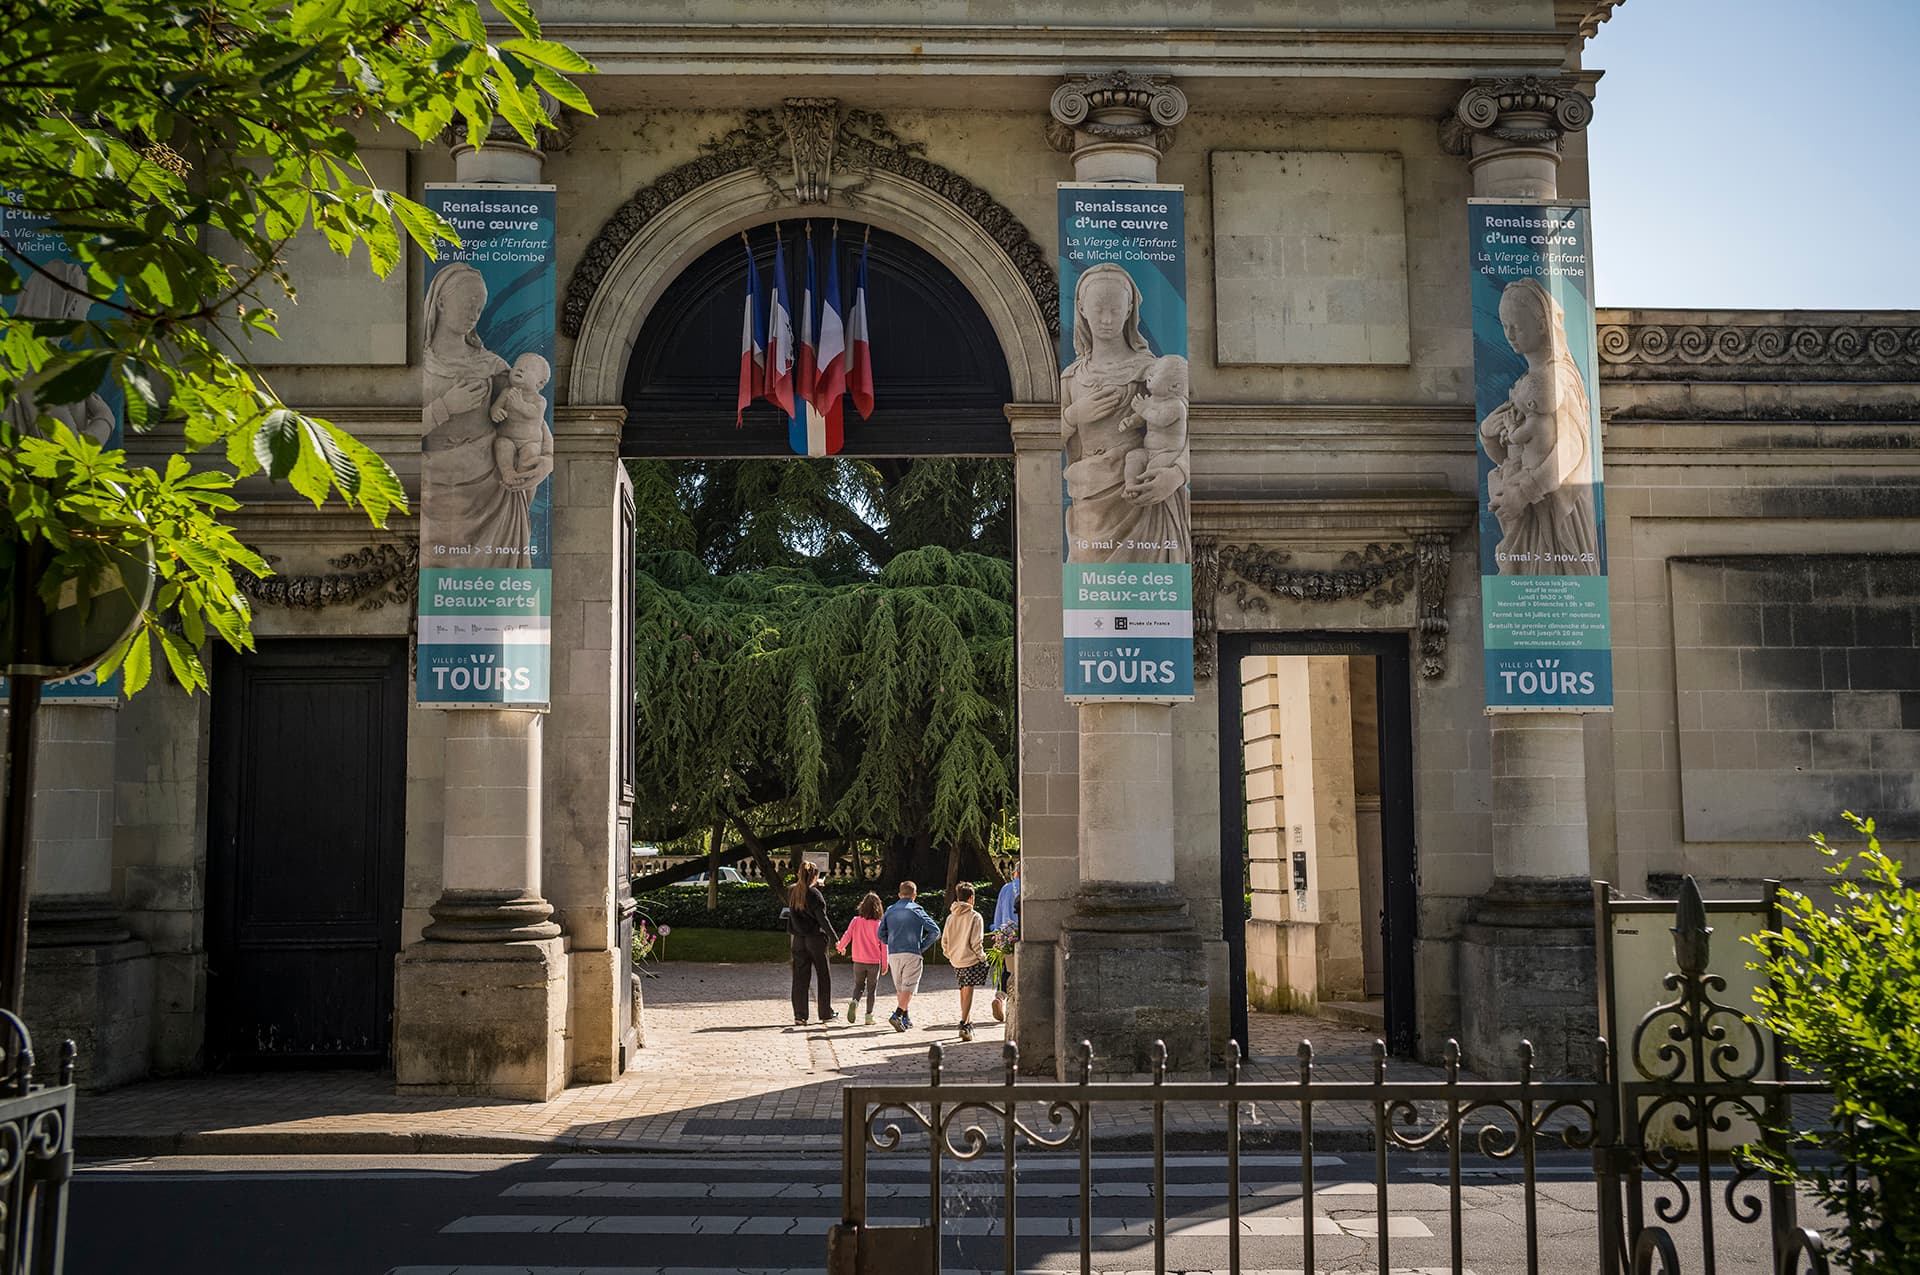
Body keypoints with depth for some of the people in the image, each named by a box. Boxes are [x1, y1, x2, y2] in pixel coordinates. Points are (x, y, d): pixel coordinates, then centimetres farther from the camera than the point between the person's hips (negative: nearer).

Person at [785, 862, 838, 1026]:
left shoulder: (791, 891, 2)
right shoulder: (814, 894, -14)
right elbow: (822, 919, -15)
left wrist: (814, 885, 21)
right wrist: (835, 938, -11)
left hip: (797, 939, 5)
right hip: (815, 939, -5)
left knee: (799, 977, 7)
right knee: (823, 976, 9)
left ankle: (799, 1016, 3)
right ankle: (826, 1014, 15)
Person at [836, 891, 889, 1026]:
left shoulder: (856, 921, -7)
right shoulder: (879, 925, -10)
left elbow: (846, 937, -5)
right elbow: (884, 946, -7)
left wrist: (841, 947, 16)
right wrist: (885, 964, 3)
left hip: (859, 961, 1)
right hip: (874, 963, -1)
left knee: (858, 985, 16)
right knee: (871, 989, 10)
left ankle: (855, 1002, -13)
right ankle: (869, 1017, 10)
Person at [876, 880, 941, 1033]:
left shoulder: (890, 910, 11)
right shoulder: (916, 910, -1)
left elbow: (881, 934, 13)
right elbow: (935, 930, -8)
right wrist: (922, 946, 1)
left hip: (893, 954, 4)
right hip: (912, 953, -4)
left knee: (900, 988, 16)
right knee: (908, 988, -5)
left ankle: (905, 1019, 21)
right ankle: (897, 1015, -22)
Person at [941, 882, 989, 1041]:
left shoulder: (950, 917, 6)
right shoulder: (975, 917, -10)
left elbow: (944, 941, 8)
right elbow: (976, 942, -13)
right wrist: (982, 956, -1)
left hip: (956, 961, 5)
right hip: (971, 960, -5)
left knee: (963, 992, 17)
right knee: (968, 992, -6)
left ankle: (968, 1022, 25)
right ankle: (964, 1025, -15)